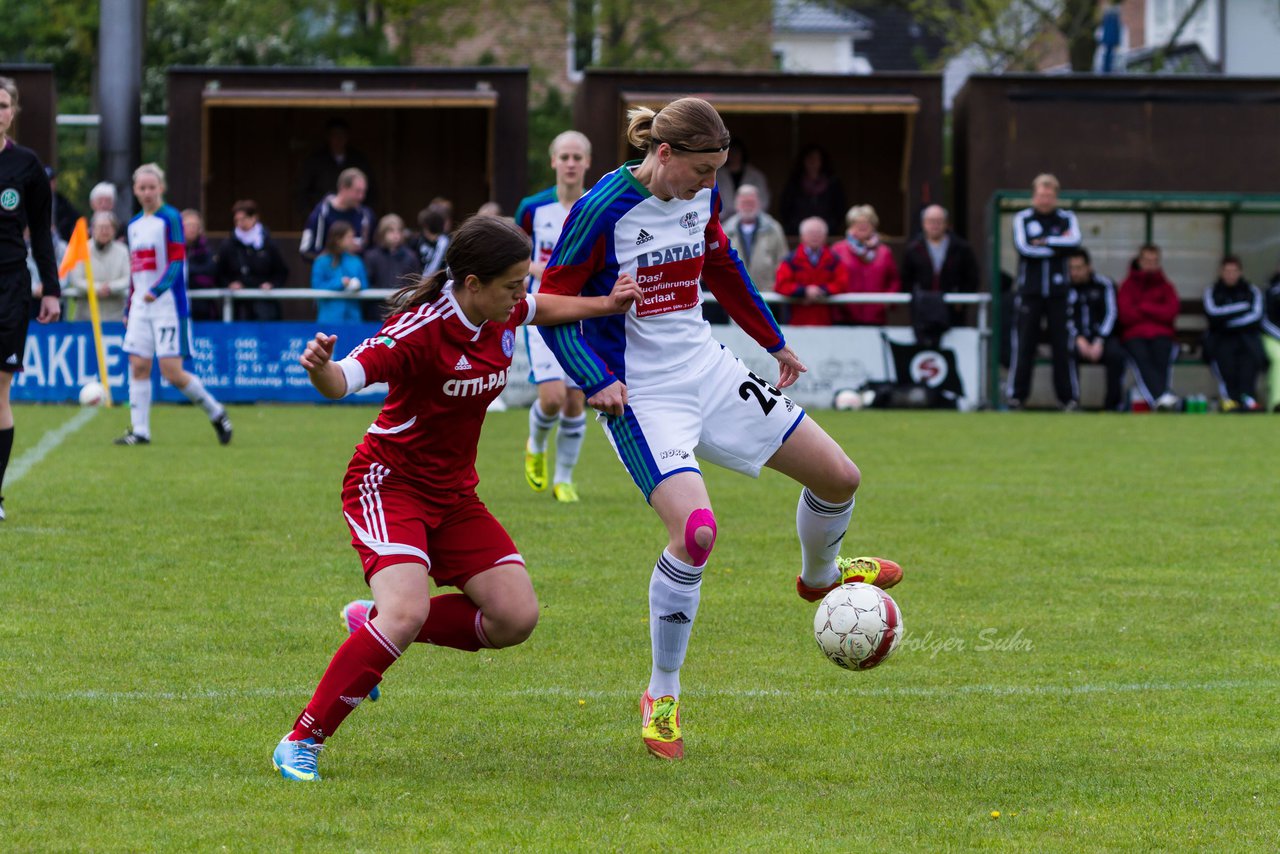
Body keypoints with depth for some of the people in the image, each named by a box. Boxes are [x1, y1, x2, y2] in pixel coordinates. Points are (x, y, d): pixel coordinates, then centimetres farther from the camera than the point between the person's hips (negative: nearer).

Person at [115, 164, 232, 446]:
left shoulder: (170, 219, -6)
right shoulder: (134, 224, 15)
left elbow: (177, 262, -14)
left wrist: (156, 290, -27)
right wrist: (128, 308, 20)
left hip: (168, 304, -7)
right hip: (141, 306, 7)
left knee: (172, 372, -9)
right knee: (138, 366, -2)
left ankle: (216, 413, 10)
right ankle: (140, 431, 2)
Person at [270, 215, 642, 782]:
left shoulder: (503, 315, -2)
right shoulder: (421, 329, -25)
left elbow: (540, 309, 23)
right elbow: (345, 379, -35)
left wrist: (604, 305, 15)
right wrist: (321, 369, -57)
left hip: (453, 495, 8)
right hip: (389, 484, -8)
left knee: (516, 617, -5)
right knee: (409, 612, -29)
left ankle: (377, 624, 15)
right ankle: (301, 743, -19)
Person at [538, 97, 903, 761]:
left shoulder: (702, 198, 1)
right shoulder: (602, 210, -19)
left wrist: (774, 341, 29)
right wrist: (596, 380, -21)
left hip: (707, 369, 7)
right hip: (641, 394, -7)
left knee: (839, 477, 7)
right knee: (696, 529, -27)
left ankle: (820, 576, 44)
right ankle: (661, 698, -9)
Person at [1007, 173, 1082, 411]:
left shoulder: (1067, 219, 9)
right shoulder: (1022, 218, 5)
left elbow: (1074, 241, -10)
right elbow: (1023, 247, -10)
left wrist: (1044, 242, -10)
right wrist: (1058, 246, -6)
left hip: (1058, 291, 1)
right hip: (1030, 290, -1)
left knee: (1063, 345, 0)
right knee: (1024, 345, -2)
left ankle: (1067, 396, 4)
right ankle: (1016, 394, 2)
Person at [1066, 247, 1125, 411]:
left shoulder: (1104, 285, 6)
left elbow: (1111, 314, -2)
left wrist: (1099, 342, -16)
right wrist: (1079, 339, -17)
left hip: (1103, 337, 0)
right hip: (1077, 339, 0)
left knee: (1116, 354, -33)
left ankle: (1113, 404, -24)